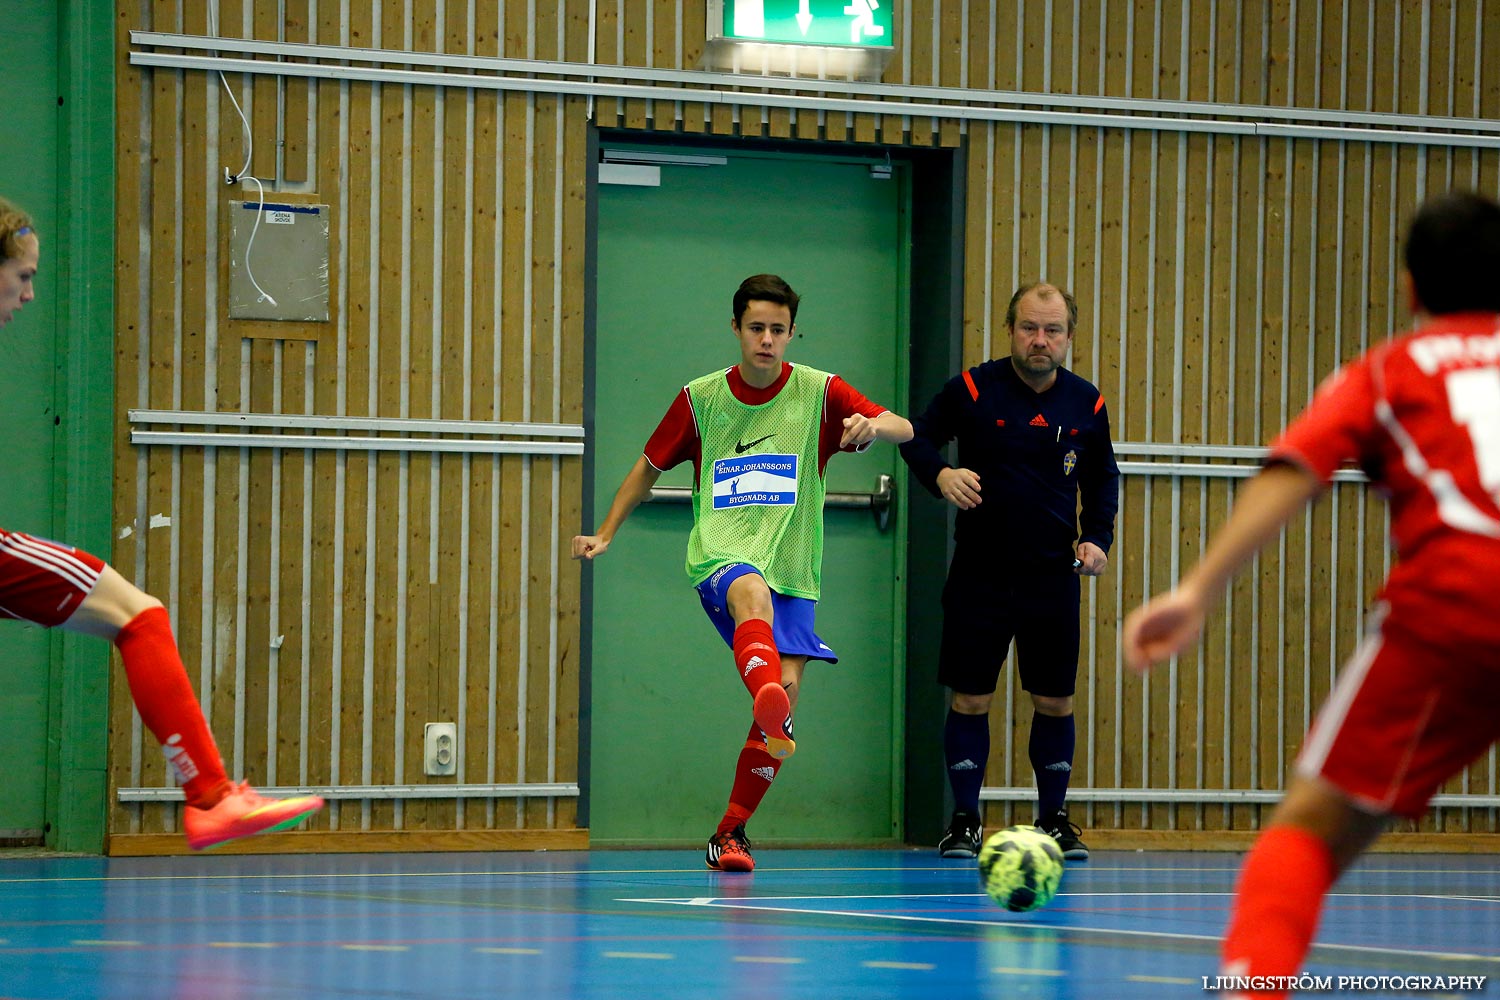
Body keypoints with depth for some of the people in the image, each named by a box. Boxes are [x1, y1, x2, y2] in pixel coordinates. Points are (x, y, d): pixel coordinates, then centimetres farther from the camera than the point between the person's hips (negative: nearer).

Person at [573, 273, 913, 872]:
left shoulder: (819, 392, 5)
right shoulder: (700, 399, 8)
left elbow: (904, 430, -6)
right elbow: (650, 467, 21)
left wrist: (874, 425, -29)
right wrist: (606, 533, 13)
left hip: (791, 571, 2)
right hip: (721, 556, -2)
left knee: (785, 692, -12)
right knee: (753, 592, -38)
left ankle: (729, 835, 6)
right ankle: (771, 713, -71)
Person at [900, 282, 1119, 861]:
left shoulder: (1087, 405, 2)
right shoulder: (972, 390, -6)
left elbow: (1102, 478, 15)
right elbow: (918, 438, 3)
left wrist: (1098, 538, 1)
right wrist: (939, 473, -19)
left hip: (1053, 576, 2)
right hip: (980, 574, -2)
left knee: (1055, 702, 5)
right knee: (970, 699, 0)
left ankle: (1053, 819, 19)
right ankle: (964, 820, 11)